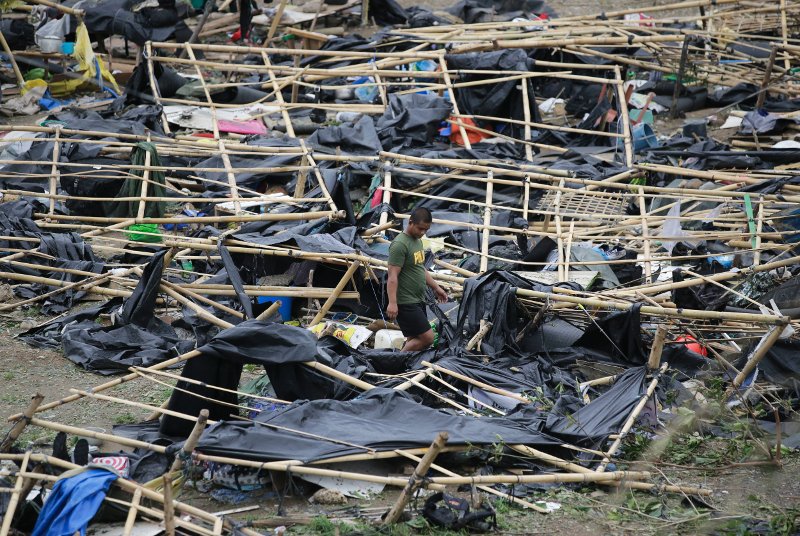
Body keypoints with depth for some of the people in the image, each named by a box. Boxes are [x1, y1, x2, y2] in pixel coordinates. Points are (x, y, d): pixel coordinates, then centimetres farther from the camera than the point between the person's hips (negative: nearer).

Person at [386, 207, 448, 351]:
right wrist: (392, 303, -27)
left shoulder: (418, 241, 14)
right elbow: (393, 276, -21)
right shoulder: (400, 244, -17)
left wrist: (436, 287, 29)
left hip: (418, 301, 10)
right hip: (406, 303, -10)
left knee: (413, 340, 11)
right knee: (427, 338, -13)